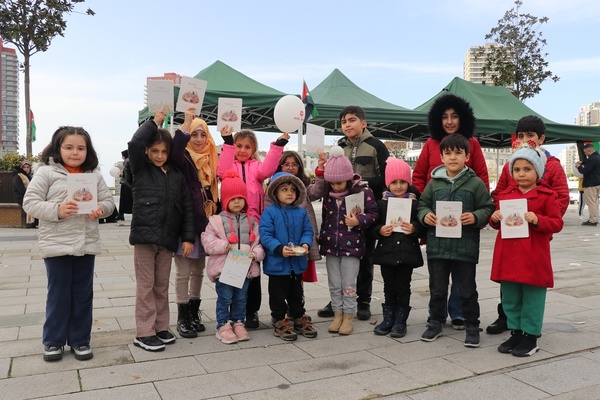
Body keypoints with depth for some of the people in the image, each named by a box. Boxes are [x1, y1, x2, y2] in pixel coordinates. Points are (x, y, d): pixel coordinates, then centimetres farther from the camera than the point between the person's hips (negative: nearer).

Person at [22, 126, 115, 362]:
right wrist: (56, 210, -22)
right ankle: (53, 341, 24)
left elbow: (108, 201, 11)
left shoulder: (95, 175, 7)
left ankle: (80, 340, 25)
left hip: (87, 244, 3)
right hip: (56, 244, -3)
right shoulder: (46, 172, -3)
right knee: (58, 295, 7)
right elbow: (30, 202, -7)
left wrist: (100, 209, -11)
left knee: (83, 295, 11)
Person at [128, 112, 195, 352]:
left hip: (167, 238, 3)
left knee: (162, 286, 13)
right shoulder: (141, 169, 3)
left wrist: (188, 237, 1)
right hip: (145, 234, -3)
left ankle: (161, 327, 24)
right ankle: (144, 333, 10)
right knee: (146, 285, 2)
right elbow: (134, 144, -16)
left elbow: (187, 208, 8)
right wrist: (155, 122, -7)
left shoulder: (177, 175, 10)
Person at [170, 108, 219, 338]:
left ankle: (194, 312, 28)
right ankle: (182, 317, 13)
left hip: (204, 222, 6)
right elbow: (174, 152, -32)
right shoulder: (184, 159, -7)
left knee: (198, 270, 15)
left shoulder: (210, 161, 9)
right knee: (183, 272, 2)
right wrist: (187, 123, -36)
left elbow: (214, 190, 11)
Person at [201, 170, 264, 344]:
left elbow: (258, 242, 7)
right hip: (223, 266, -3)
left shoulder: (251, 222, 8)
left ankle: (238, 322, 28)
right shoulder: (217, 220, -4)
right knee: (225, 298, 3)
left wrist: (255, 253, -12)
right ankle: (223, 325, 16)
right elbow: (208, 241, -9)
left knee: (241, 298, 14)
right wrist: (224, 246, -21)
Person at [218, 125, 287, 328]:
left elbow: (266, 171, -11)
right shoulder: (229, 163, 9)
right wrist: (227, 143, -22)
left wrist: (277, 146, -19)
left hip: (253, 221, 1)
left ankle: (252, 311, 20)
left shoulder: (256, 166, 12)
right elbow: (223, 172, -16)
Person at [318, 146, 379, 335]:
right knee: (334, 284, 11)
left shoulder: (363, 191, -9)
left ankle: (348, 318, 16)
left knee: (348, 284, 3)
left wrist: (359, 221, -22)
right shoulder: (328, 194, 7)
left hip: (351, 245, -5)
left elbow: (373, 214, -7)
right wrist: (322, 236, 18)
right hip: (331, 244, 5)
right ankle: (337, 315, 24)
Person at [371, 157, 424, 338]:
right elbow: (373, 226, 5)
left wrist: (414, 228, -19)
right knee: (389, 287, 12)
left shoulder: (415, 203, -1)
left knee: (403, 287, 7)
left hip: (407, 253, -1)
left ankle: (400, 321, 20)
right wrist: (380, 230, -15)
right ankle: (388, 318, 26)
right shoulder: (381, 203, 3)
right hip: (386, 252, 2)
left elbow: (422, 227, 0)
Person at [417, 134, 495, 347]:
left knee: (467, 290, 10)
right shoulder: (434, 182, 5)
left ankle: (472, 326, 25)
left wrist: (475, 217, -19)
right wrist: (425, 215, -7)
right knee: (437, 288, 15)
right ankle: (436, 322, 30)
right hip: (437, 245, 3)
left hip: (465, 247, -2)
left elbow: (488, 208, 0)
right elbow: (422, 204, 13)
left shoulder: (475, 183, -2)